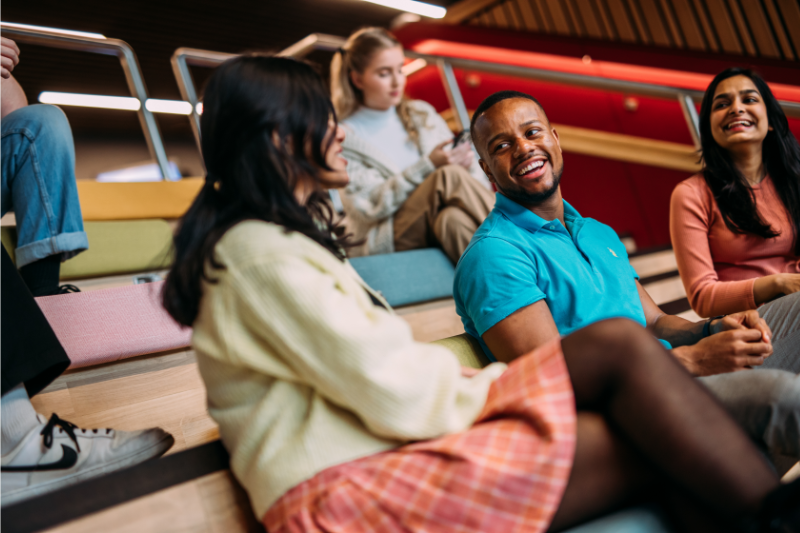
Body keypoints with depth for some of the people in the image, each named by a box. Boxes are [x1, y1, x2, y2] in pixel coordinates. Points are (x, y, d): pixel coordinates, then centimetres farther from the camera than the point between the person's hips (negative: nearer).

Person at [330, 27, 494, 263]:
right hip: (382, 242, -4)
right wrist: (428, 166, -17)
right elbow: (368, 206, -9)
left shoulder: (421, 114, 19)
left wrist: (466, 163, -11)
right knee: (450, 176, -28)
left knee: (452, 218, -33)